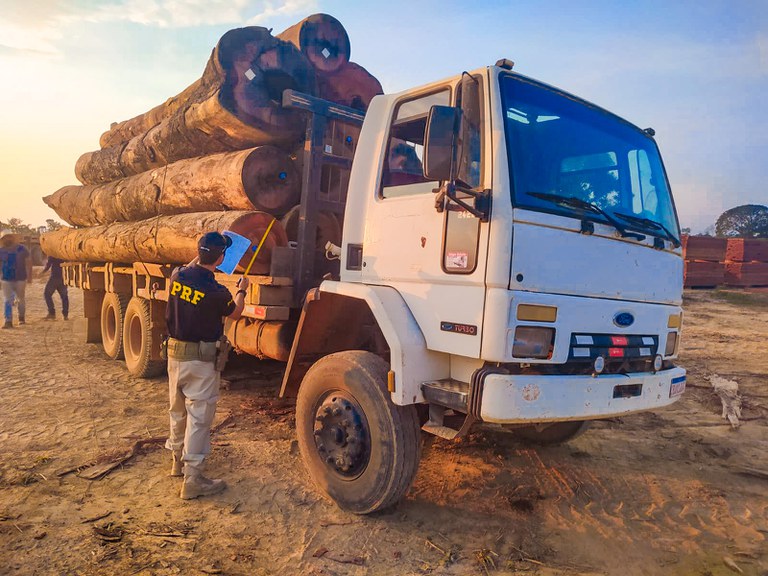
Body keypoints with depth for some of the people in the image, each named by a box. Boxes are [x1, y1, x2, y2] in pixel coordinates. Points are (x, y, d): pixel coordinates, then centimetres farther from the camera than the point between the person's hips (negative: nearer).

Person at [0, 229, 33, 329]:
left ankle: (21, 317, 30)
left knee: (21, 299, 11)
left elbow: (28, 261, 1)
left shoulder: (21, 248, -2)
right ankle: (8, 321, -5)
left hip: (20, 279, -1)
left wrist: (29, 275, -2)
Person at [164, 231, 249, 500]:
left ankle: (178, 460, 39)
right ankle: (193, 479, 4)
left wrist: (201, 256, 29)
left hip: (174, 353, 7)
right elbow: (235, 313, 2)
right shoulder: (216, 292, -21)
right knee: (199, 417, 0)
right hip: (201, 359, -7)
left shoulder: (178, 276, -5)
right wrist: (241, 291, 19)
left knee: (178, 411, 21)